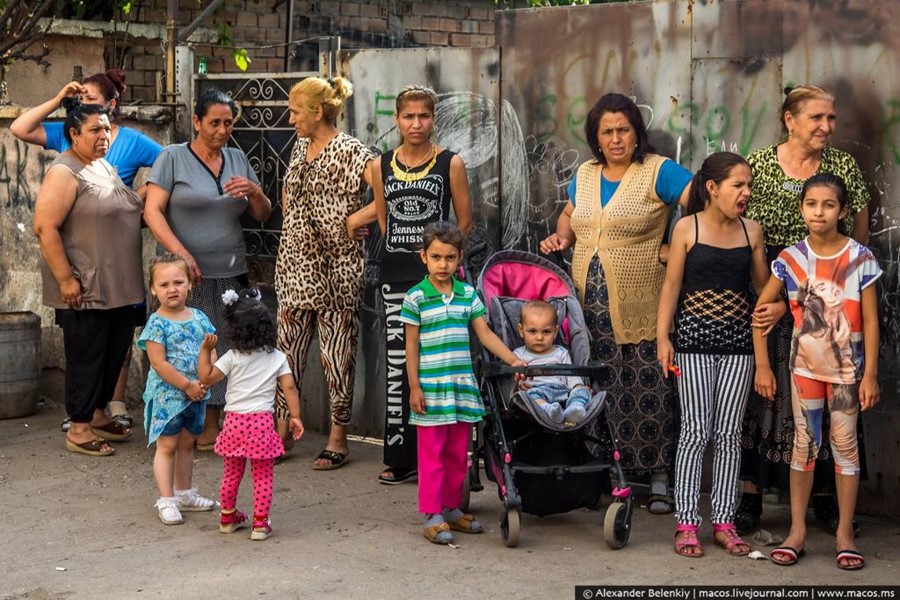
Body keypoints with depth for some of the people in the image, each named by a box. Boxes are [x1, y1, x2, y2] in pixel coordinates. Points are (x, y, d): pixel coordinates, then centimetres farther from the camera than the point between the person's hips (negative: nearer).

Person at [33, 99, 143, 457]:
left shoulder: (105, 167, 13)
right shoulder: (64, 173, -14)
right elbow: (45, 228, -20)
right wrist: (66, 279, -21)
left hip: (117, 286, 9)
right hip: (85, 289, -9)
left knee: (116, 350, 15)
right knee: (86, 355, 0)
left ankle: (97, 414, 31)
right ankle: (78, 430, 11)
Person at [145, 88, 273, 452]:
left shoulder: (238, 160, 13)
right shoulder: (173, 158, 0)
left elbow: (263, 216, 15)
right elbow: (152, 211, -8)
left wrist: (254, 192, -7)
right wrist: (180, 252, -21)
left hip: (229, 273, 4)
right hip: (184, 273, -4)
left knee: (221, 348, 3)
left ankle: (210, 425, 12)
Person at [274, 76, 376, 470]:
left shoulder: (349, 151, -12)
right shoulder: (301, 147, 12)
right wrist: (292, 223, 13)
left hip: (335, 268, -8)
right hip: (295, 264, 8)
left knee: (336, 352, 1)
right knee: (288, 347, 10)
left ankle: (338, 439, 11)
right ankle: (282, 431, 20)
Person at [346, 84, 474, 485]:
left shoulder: (451, 163, 0)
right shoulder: (381, 166, 9)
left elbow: (464, 223, 4)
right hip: (396, 275, 3)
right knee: (397, 365, 1)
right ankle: (400, 457, 8)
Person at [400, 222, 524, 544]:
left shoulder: (468, 294, 7)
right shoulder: (416, 297, -4)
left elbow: (485, 334, 7)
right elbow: (411, 346, -4)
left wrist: (513, 360, -3)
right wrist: (415, 387, -7)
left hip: (462, 385, 4)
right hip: (431, 387, -4)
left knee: (458, 453, 11)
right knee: (432, 453, 0)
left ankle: (452, 508, 24)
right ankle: (433, 516, 6)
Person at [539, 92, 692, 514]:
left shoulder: (658, 172, -4)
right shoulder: (585, 175, 14)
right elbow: (569, 214, 30)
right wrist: (560, 236, 9)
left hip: (641, 310, -5)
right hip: (590, 308, 5)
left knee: (649, 392, -3)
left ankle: (659, 479, 7)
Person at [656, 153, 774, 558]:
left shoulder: (751, 231, 6)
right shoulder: (687, 228, -2)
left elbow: (764, 285, 12)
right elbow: (672, 285, -2)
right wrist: (662, 337, -8)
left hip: (738, 342, 3)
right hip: (695, 340, -3)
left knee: (729, 433, 5)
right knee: (696, 431, -3)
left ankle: (724, 522, 12)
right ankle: (686, 523, 3)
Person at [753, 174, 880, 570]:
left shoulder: (860, 259, -9)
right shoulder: (790, 258, -5)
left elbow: (870, 321, -7)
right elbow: (762, 309, 0)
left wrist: (870, 375, -10)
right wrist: (762, 366, -3)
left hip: (847, 366, -1)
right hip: (805, 364, 2)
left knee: (845, 444, 4)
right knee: (804, 444, 7)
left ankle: (845, 532, 13)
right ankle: (797, 530, 13)